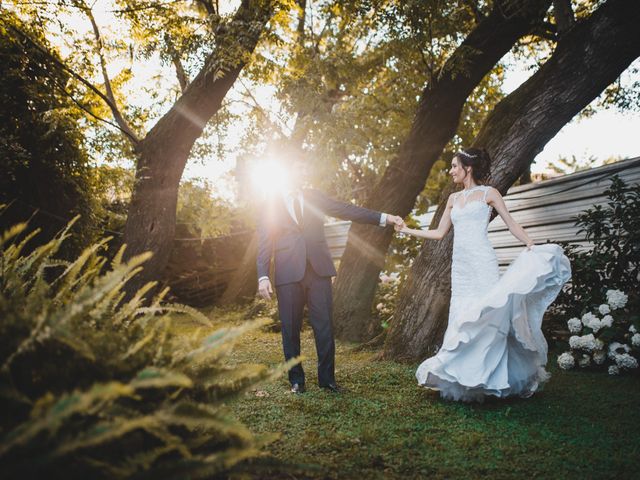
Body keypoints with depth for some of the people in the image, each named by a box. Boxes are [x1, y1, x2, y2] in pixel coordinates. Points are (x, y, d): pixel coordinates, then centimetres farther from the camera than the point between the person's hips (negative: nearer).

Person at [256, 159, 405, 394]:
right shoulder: (270, 204, 7)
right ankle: (296, 379, 19)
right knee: (291, 329, 4)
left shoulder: (314, 197, 15)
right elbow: (265, 244, 3)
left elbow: (346, 210, 8)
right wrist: (263, 276, -8)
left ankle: (327, 378, 15)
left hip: (318, 269, 2)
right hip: (289, 273, -2)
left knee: (324, 326, 2)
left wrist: (383, 217, 0)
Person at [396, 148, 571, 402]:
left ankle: (491, 378, 0)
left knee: (487, 314, -8)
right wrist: (407, 230, 17)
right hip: (460, 266, 6)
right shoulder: (453, 198, 18)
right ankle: (465, 379, 11)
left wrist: (532, 246, -13)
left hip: (482, 264, -5)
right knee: (461, 318, 4)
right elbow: (439, 233, 20)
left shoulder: (488, 193, 3)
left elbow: (512, 224, 0)